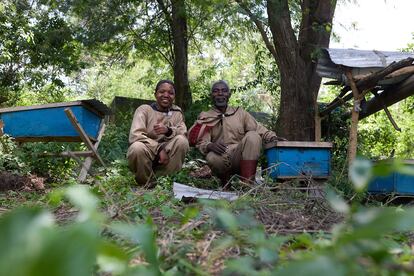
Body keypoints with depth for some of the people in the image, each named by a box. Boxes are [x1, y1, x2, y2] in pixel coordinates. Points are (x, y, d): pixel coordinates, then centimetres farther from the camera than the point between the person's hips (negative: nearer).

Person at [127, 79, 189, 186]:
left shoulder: (177, 112, 8)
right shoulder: (144, 109, -3)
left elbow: (184, 133, -7)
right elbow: (135, 135, -17)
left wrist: (168, 130, -29)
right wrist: (159, 149, -26)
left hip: (168, 154, 3)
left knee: (181, 140, -24)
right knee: (137, 147, -36)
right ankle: (147, 183, -10)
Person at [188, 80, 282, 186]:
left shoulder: (240, 112, 15)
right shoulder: (205, 118, 10)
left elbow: (259, 129, 7)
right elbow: (201, 142, -1)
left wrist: (273, 138, -13)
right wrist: (210, 146, -25)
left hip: (241, 157, 2)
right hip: (222, 160, -1)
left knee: (252, 136, -25)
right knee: (212, 157, -36)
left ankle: (247, 183, -27)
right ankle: (225, 181, -3)